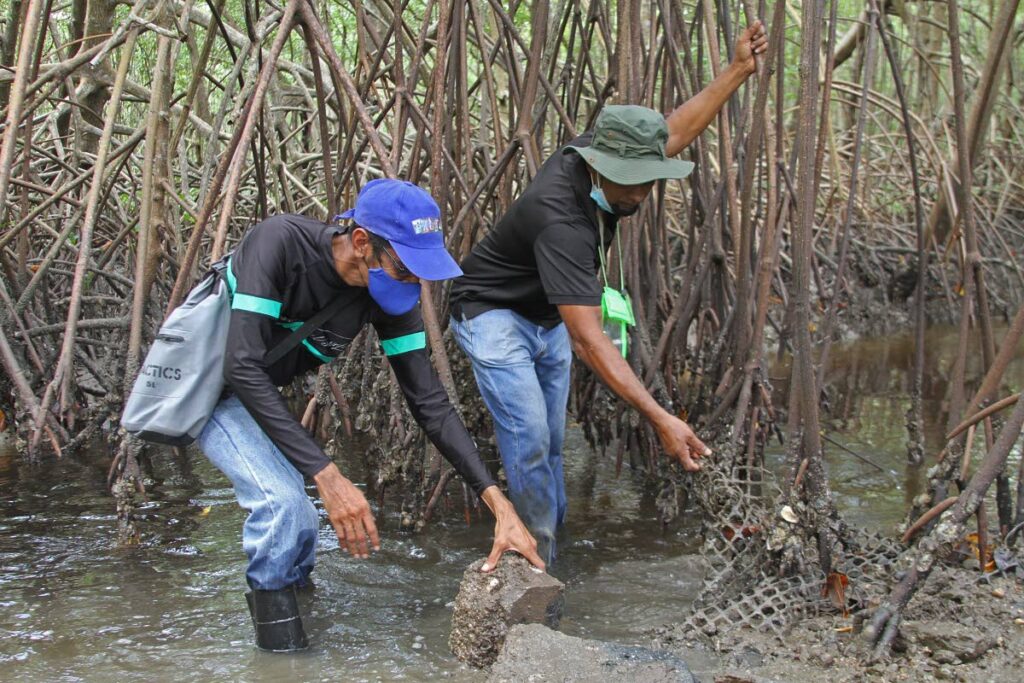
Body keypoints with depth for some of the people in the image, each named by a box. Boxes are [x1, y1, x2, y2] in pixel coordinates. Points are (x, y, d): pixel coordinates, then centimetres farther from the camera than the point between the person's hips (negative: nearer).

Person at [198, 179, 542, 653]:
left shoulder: (392, 296, -17)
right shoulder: (280, 242, -34)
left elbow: (429, 402, -13)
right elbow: (243, 367, -39)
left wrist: (500, 505, -22)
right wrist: (327, 477, -43)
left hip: (260, 394, 6)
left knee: (300, 528, 2)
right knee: (283, 502, -25)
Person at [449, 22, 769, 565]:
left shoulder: (596, 164, -16)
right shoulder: (561, 220, -40)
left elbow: (676, 130, 4)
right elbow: (590, 340, -45)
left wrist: (738, 70, -3)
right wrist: (662, 421, -50)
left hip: (547, 320, 8)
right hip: (494, 316, -8)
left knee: (550, 441, 11)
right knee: (529, 439, -17)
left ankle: (549, 544, 20)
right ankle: (538, 562, -5)